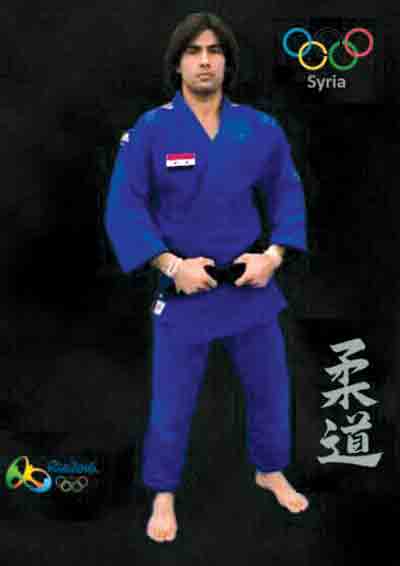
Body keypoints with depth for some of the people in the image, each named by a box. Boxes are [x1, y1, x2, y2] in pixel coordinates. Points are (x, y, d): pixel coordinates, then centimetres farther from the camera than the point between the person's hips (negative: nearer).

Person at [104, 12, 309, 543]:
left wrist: (273, 255, -10)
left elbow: (288, 195, 5)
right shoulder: (150, 130, -10)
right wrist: (172, 265, -18)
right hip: (183, 286, -3)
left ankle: (270, 471, 44)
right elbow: (124, 209, -9)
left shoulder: (261, 128, -3)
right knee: (171, 402, 6)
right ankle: (163, 497, 29)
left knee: (270, 387, 18)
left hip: (251, 282, 3)